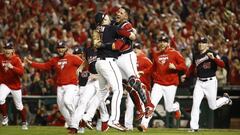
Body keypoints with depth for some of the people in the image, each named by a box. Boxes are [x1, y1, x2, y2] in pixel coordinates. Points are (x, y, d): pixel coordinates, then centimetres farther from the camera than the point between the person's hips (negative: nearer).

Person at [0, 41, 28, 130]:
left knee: (19, 106, 9)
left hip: (15, 85, -1)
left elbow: (21, 72, -24)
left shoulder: (16, 59, -14)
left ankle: (24, 122, 30)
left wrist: (12, 67, -37)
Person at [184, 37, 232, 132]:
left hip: (210, 82, -4)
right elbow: (192, 67, 25)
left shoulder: (212, 54, -10)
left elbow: (222, 65, -22)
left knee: (212, 106, 5)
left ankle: (225, 99, 35)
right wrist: (186, 75, 19)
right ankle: (194, 127, -6)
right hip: (199, 82, 4)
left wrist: (213, 58, -36)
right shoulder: (196, 56, 6)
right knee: (195, 104, -9)